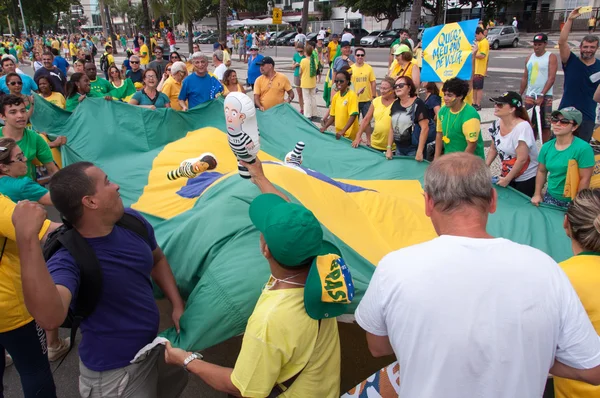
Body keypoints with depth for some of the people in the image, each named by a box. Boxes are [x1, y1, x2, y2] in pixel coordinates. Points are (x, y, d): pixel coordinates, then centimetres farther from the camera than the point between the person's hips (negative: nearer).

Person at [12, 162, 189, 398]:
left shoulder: (133, 221, -11)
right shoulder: (68, 260, -30)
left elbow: (157, 259, 8)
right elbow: (49, 317, -51)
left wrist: (177, 304, -3)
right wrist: (26, 238, -55)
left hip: (154, 347, 7)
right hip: (114, 374, -6)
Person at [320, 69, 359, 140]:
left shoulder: (352, 95, -14)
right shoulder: (336, 96, 6)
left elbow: (353, 116, -20)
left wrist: (343, 131, -27)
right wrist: (324, 127, 1)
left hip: (349, 134, -6)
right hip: (338, 133, 6)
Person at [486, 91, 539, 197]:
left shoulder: (522, 127, -24)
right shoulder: (496, 124, -3)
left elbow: (522, 159, -24)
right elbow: (493, 149, 11)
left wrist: (507, 179, -16)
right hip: (506, 175, 6)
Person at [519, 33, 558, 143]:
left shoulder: (551, 57, -3)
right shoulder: (529, 58, 13)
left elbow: (552, 78, -12)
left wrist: (541, 95, -20)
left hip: (545, 97, -5)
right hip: (529, 96, 5)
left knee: (545, 126, -3)